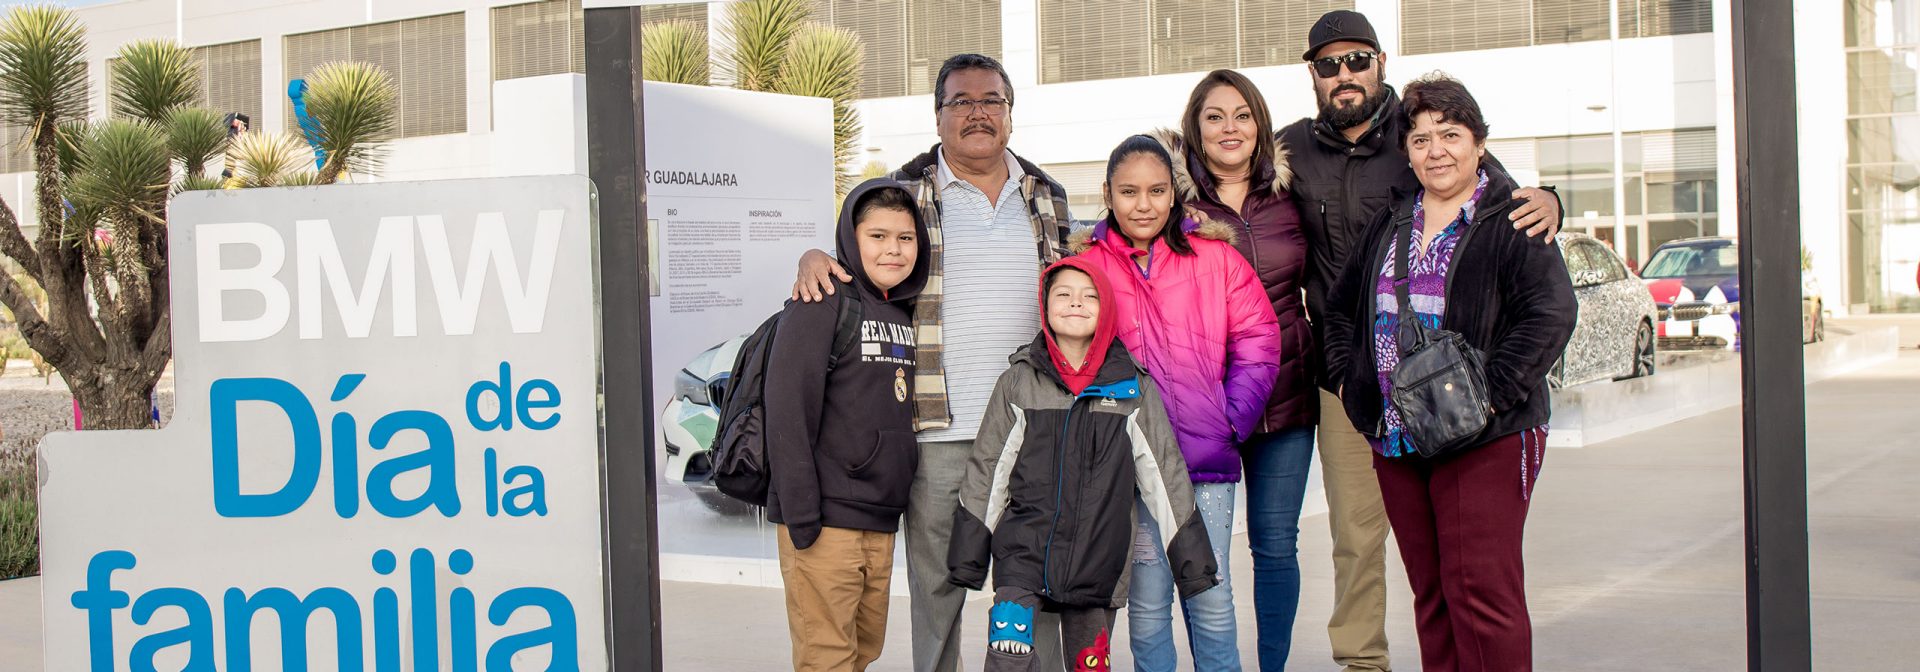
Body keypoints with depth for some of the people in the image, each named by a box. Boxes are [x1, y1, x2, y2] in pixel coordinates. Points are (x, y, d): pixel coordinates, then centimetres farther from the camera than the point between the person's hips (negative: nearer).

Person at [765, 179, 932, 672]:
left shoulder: (908, 314, 14)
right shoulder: (824, 304, -9)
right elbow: (788, 409, -15)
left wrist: (904, 502, 17)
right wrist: (801, 513, -19)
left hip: (882, 522, 8)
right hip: (825, 521, -7)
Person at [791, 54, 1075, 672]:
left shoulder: (1046, 197, 13)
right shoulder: (906, 193, 3)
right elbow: (854, 261, 10)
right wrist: (813, 260, -12)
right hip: (938, 430, -2)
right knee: (936, 585, 5)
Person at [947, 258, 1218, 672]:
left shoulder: (1135, 389, 4)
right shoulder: (1018, 382, 4)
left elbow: (1165, 476, 7)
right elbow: (986, 471, 8)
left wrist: (1192, 560, 6)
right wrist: (968, 553, 7)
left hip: (1100, 560, 1)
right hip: (1024, 549, 0)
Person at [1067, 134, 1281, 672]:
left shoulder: (1215, 258, 3)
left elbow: (1258, 342, 4)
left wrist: (1233, 419, -3)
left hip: (1207, 459, 0)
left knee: (1211, 601, 6)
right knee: (1146, 603, 7)